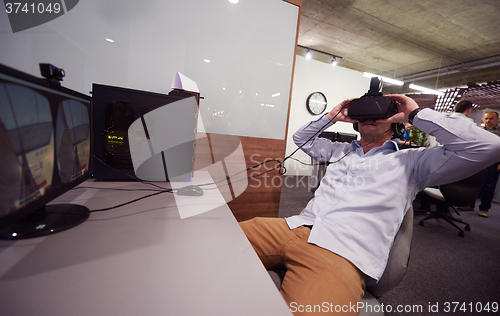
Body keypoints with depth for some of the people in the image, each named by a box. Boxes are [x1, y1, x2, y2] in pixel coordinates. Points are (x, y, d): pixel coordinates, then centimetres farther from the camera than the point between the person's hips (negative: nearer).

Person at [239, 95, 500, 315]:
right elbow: (302, 138, 36)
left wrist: (416, 114, 9)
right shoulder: (341, 151, 28)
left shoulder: (410, 161, 16)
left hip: (342, 255, -4)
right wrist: (332, 116, 24)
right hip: (296, 227, 5)